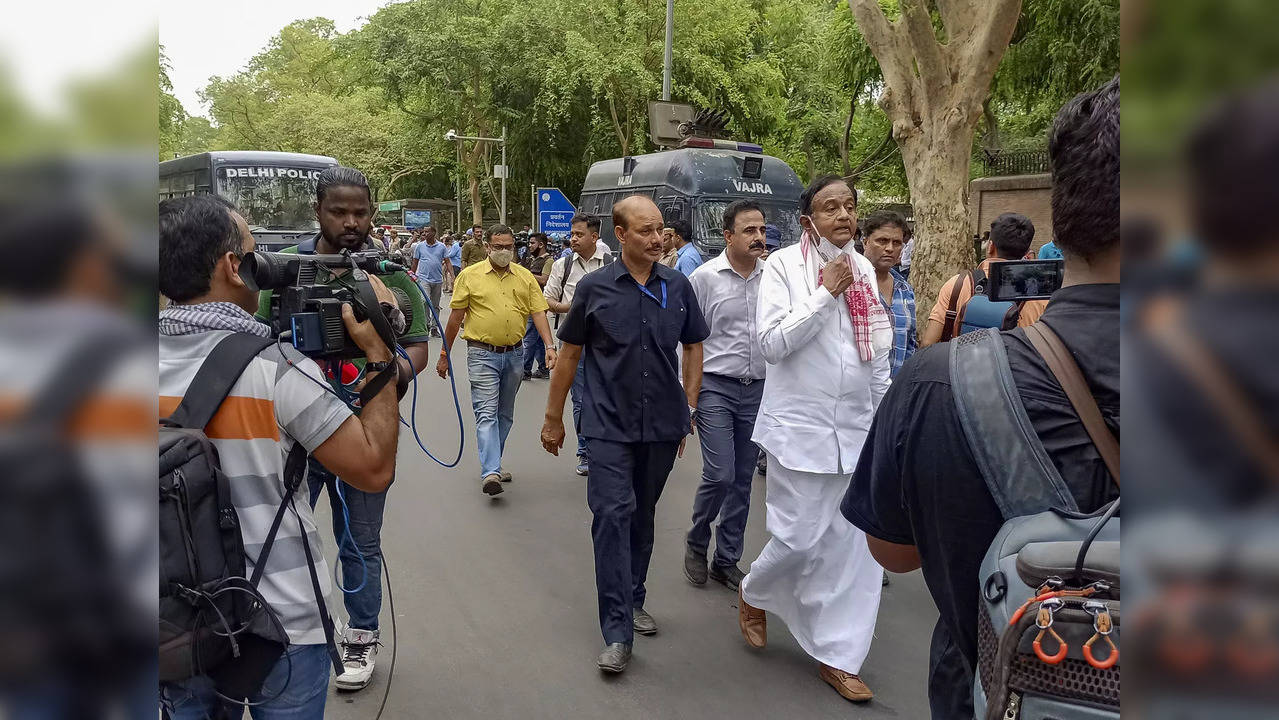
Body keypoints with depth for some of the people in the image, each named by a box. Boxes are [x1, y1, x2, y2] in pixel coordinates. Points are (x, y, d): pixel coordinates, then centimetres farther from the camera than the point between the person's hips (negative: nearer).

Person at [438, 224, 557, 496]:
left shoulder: (525, 277, 6)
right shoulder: (469, 275, -2)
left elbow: (538, 312, 2)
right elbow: (455, 317, 1)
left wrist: (549, 346, -11)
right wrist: (444, 355, 3)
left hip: (514, 354, 4)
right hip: (483, 354, -4)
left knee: (505, 414, 14)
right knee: (486, 412, -12)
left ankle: (493, 462, 28)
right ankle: (490, 473, -19)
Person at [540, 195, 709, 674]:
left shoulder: (677, 286, 3)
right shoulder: (594, 288, -3)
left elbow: (693, 347, 13)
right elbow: (570, 354, 4)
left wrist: (690, 406, 7)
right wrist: (553, 418, 7)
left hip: (662, 425, 3)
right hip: (609, 425, -3)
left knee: (642, 516, 15)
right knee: (613, 514, -11)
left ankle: (633, 601, 33)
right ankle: (618, 632, -7)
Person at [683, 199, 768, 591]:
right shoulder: (705, 277, -6)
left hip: (758, 390, 4)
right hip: (716, 387, -4)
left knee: (743, 479, 10)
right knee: (720, 475, -9)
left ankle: (727, 560, 24)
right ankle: (696, 544, 18)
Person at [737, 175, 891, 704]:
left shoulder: (863, 270, 9)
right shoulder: (784, 265, -6)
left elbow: (877, 357, 16)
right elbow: (772, 342, -16)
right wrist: (826, 292, -16)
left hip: (857, 428, 5)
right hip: (801, 426, -5)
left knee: (854, 546, 5)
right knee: (800, 536, -2)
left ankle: (836, 657, 19)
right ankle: (753, 594, 31)